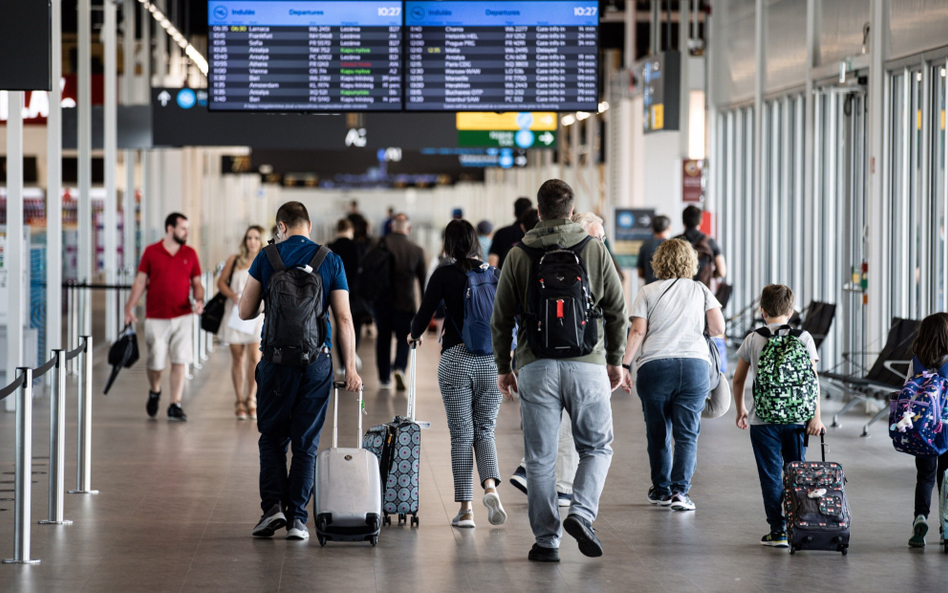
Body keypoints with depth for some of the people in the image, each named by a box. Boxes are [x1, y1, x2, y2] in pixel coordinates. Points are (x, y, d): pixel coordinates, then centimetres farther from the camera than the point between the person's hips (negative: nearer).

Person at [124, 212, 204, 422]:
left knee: (180, 361, -6)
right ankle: (154, 392, 33)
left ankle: (175, 406, -1)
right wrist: (130, 308, -5)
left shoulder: (190, 254, 6)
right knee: (156, 362, 2)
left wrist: (199, 300, -10)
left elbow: (196, 283, 10)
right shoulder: (151, 252, 1)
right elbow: (140, 281, 2)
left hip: (182, 316, 1)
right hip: (156, 318, -1)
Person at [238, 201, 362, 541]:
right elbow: (344, 318, -1)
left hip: (277, 361, -1)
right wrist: (350, 367, 1)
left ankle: (273, 504, -2)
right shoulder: (331, 261, 2)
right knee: (306, 443, 7)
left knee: (272, 437, 13)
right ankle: (297, 518, 4)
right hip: (317, 362, 1)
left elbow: (245, 312, 4)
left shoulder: (266, 258, 0)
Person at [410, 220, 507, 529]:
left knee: (461, 435, 4)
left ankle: (465, 509, 3)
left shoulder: (445, 274, -4)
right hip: (491, 361, 2)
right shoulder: (495, 274, 5)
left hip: (456, 360, -2)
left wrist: (415, 335, 19)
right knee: (484, 431, 11)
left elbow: (423, 315, -3)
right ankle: (491, 487, -15)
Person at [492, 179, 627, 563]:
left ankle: (546, 540, 6)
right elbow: (617, 311, 7)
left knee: (540, 458, 6)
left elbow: (501, 319, 6)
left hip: (537, 367, 0)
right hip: (587, 365, 0)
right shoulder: (595, 251, 3)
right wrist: (615, 360, 18)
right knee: (597, 447, 14)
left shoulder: (518, 257, 3)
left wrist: (503, 367, 16)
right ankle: (581, 514, -7)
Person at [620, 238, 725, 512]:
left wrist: (625, 365, -1)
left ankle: (661, 489, 22)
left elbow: (638, 331, 0)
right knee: (687, 433, 0)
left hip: (655, 366, 0)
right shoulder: (700, 290, 13)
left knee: (658, 433, 12)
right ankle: (680, 491, -12)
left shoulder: (648, 292, 10)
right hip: (694, 364, 0)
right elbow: (719, 328, 6)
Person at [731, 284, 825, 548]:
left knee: (771, 475, 2)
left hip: (764, 419, -1)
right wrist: (816, 416, -3)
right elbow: (813, 379, -5)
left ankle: (778, 530, -1)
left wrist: (740, 410, 22)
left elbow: (738, 379, 8)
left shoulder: (753, 340, 2)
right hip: (797, 417, 1)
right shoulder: (803, 338, 1)